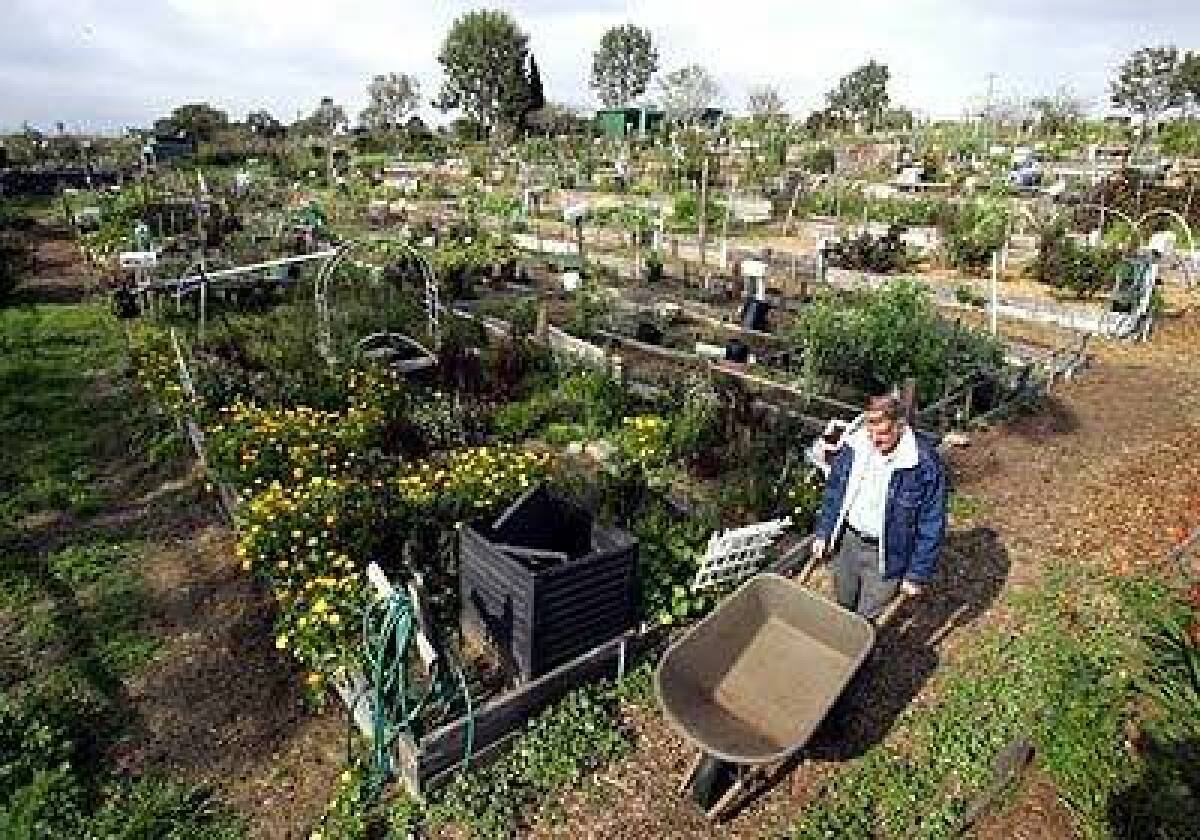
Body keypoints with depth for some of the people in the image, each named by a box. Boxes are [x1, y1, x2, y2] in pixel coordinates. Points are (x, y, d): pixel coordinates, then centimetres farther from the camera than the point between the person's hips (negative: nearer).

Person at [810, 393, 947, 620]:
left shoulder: (925, 464, -21)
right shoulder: (853, 446, -8)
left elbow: (931, 526, -14)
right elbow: (833, 492, 6)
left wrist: (918, 574, -10)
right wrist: (823, 533, 7)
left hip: (885, 556, -4)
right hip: (847, 542, 5)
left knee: (865, 619, 8)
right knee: (844, 606, 22)